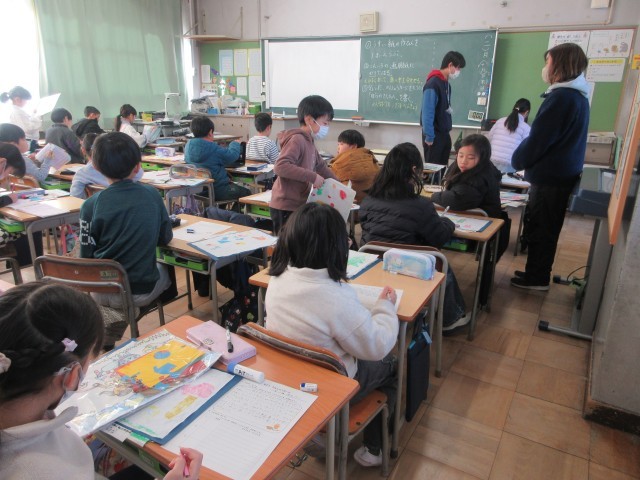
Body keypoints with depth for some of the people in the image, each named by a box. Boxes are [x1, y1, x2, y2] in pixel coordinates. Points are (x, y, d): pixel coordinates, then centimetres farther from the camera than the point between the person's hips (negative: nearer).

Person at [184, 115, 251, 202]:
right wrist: (235, 144, 9)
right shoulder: (212, 148, -21)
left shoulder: (188, 146, -2)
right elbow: (232, 155, -11)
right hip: (217, 190, -7)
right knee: (246, 193, 14)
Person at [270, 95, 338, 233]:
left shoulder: (308, 142, 14)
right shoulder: (297, 139, -15)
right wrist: (313, 177, -26)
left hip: (299, 205, 10)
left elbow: (321, 166, 28)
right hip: (286, 208, -10)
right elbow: (280, 166, -29)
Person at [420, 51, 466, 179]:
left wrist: (449, 109, 3)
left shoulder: (446, 83, 12)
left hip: (444, 133, 9)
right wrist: (429, 137, -22)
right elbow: (427, 112, -21)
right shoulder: (433, 83, -17)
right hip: (434, 135, -9)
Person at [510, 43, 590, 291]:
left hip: (549, 177, -9)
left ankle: (537, 278, 15)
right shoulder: (577, 95, 13)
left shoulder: (561, 97, -20)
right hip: (562, 174, 9)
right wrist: (524, 160, 16)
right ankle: (537, 274, 29)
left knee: (540, 230, 2)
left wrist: (516, 161, -3)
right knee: (545, 229, 17)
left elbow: (537, 140, -20)